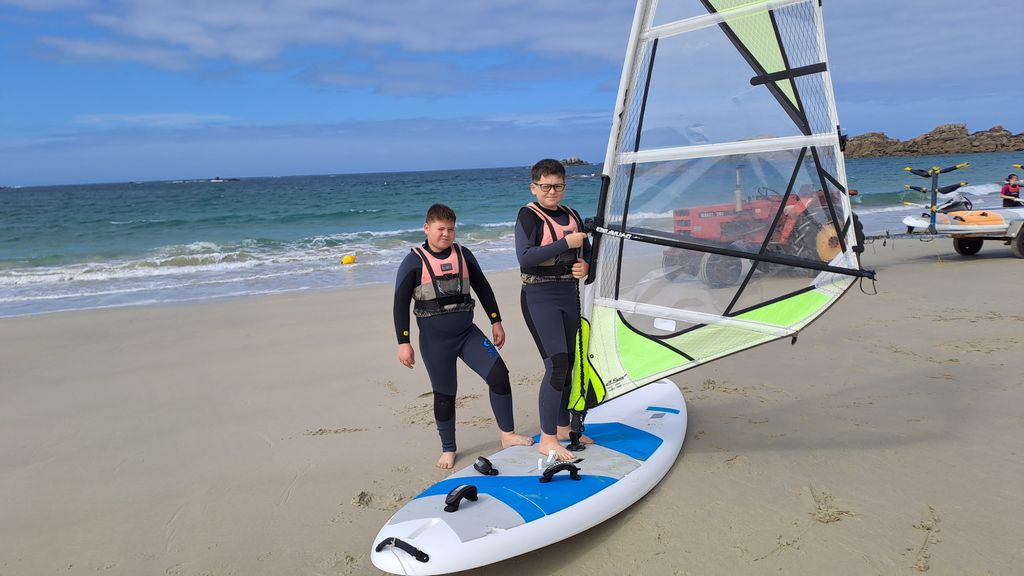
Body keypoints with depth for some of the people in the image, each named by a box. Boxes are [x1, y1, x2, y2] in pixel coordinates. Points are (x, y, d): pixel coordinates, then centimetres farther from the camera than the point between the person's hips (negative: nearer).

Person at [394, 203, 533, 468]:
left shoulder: (463, 254, 5)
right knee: (444, 395, 6)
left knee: (499, 374, -10)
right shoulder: (414, 261, -6)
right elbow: (400, 303, -6)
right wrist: (403, 343, -10)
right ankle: (448, 450, 25)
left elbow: (483, 288, 14)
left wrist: (496, 322, 12)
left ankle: (508, 435, 5)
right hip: (435, 341, -3)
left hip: (468, 333, 3)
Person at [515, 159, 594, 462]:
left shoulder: (571, 215, 11)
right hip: (539, 297, -7)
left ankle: (563, 428, 28)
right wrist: (566, 244, -22)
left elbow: (586, 251, 21)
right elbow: (525, 258, -21)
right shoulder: (528, 215, -8)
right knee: (556, 364, -13)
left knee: (568, 364, 12)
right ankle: (546, 440, -3)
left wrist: (585, 265, -2)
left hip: (569, 295, 7)